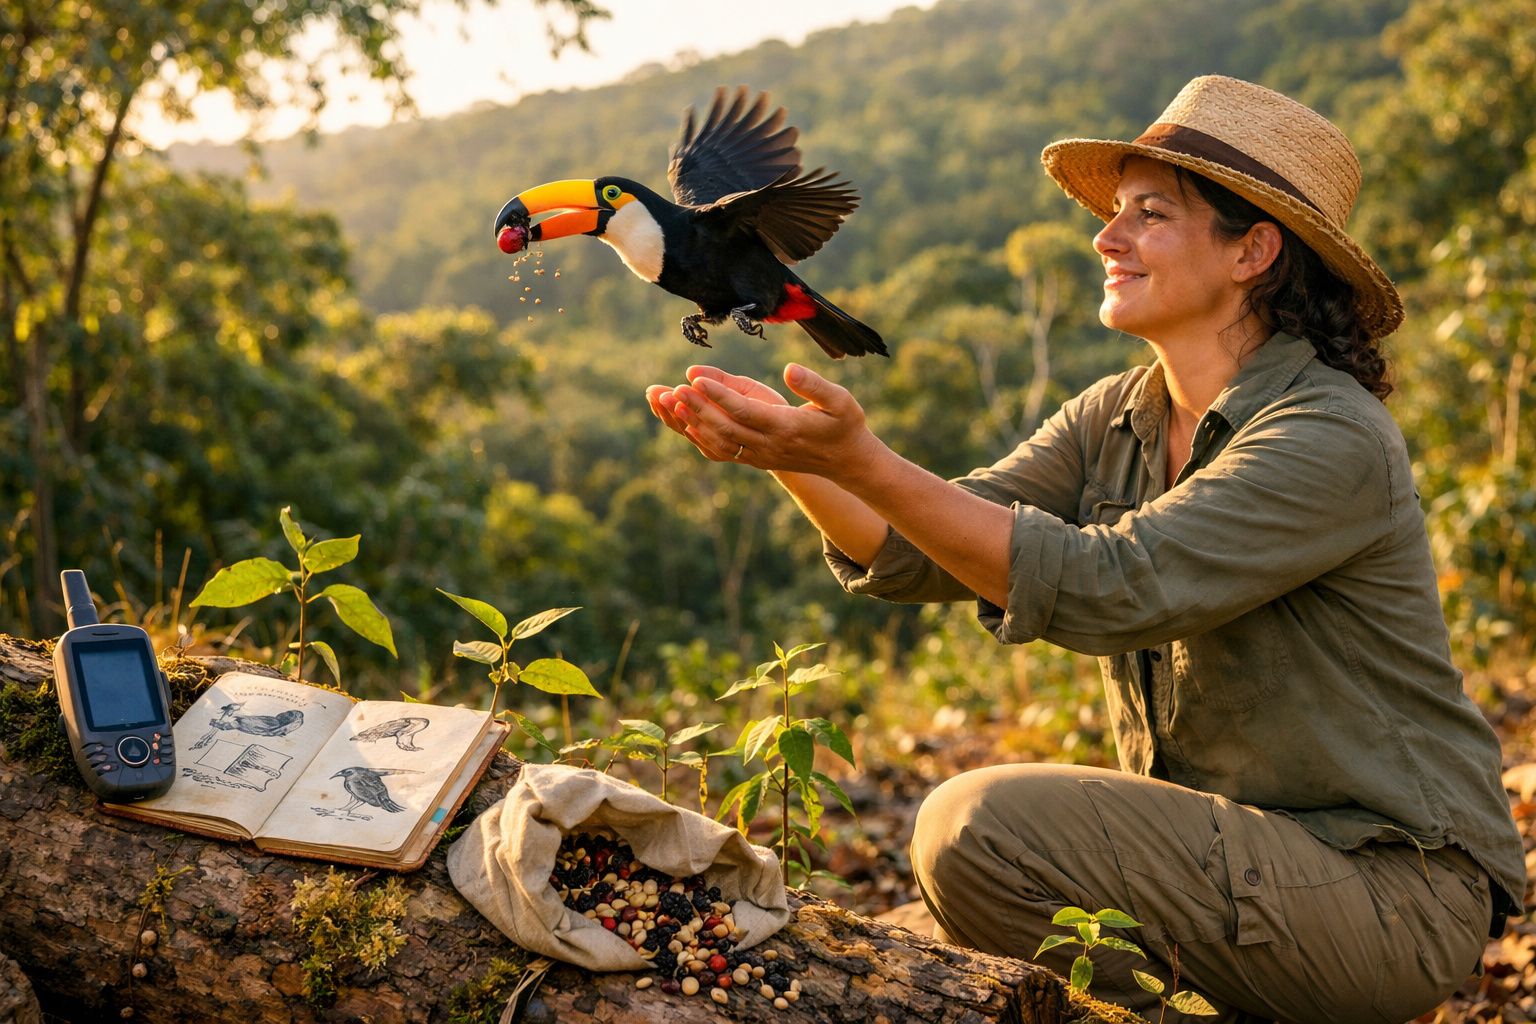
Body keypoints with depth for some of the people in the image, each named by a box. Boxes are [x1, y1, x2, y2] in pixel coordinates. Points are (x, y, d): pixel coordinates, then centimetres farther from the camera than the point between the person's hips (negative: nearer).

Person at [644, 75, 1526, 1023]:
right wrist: (793, 455, -21)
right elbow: (925, 553, -4)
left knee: (981, 825, -22)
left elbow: (1105, 588, -30)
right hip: (1242, 847, 8)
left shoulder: (1335, 442, -18)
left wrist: (865, 460, -33)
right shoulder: (1116, 420, 5)